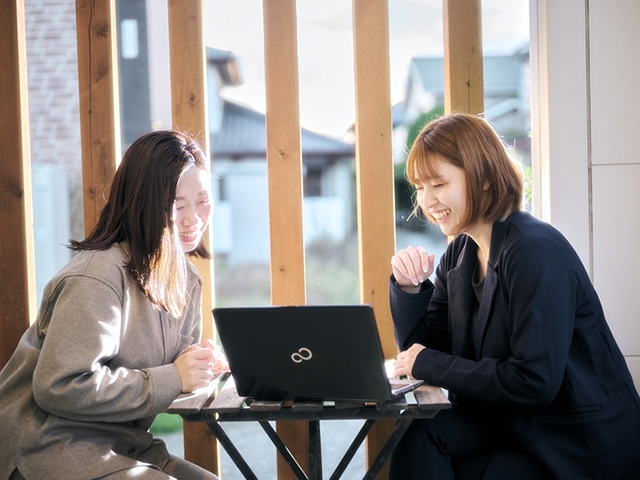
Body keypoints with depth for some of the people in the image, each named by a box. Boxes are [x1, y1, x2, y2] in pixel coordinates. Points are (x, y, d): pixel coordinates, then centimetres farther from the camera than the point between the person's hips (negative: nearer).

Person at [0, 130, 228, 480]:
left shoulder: (185, 278, 10)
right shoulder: (99, 278, -20)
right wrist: (172, 378, -21)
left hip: (123, 446, 9)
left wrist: (202, 365, -6)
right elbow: (59, 388, -27)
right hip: (53, 448, -9)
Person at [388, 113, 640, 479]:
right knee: (421, 437, -18)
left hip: (584, 442, -6)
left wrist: (430, 365, -18)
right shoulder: (460, 253, 4)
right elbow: (422, 347, 6)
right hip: (513, 421, 7)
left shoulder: (536, 253, -22)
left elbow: (534, 381, -26)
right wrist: (408, 287, -11)